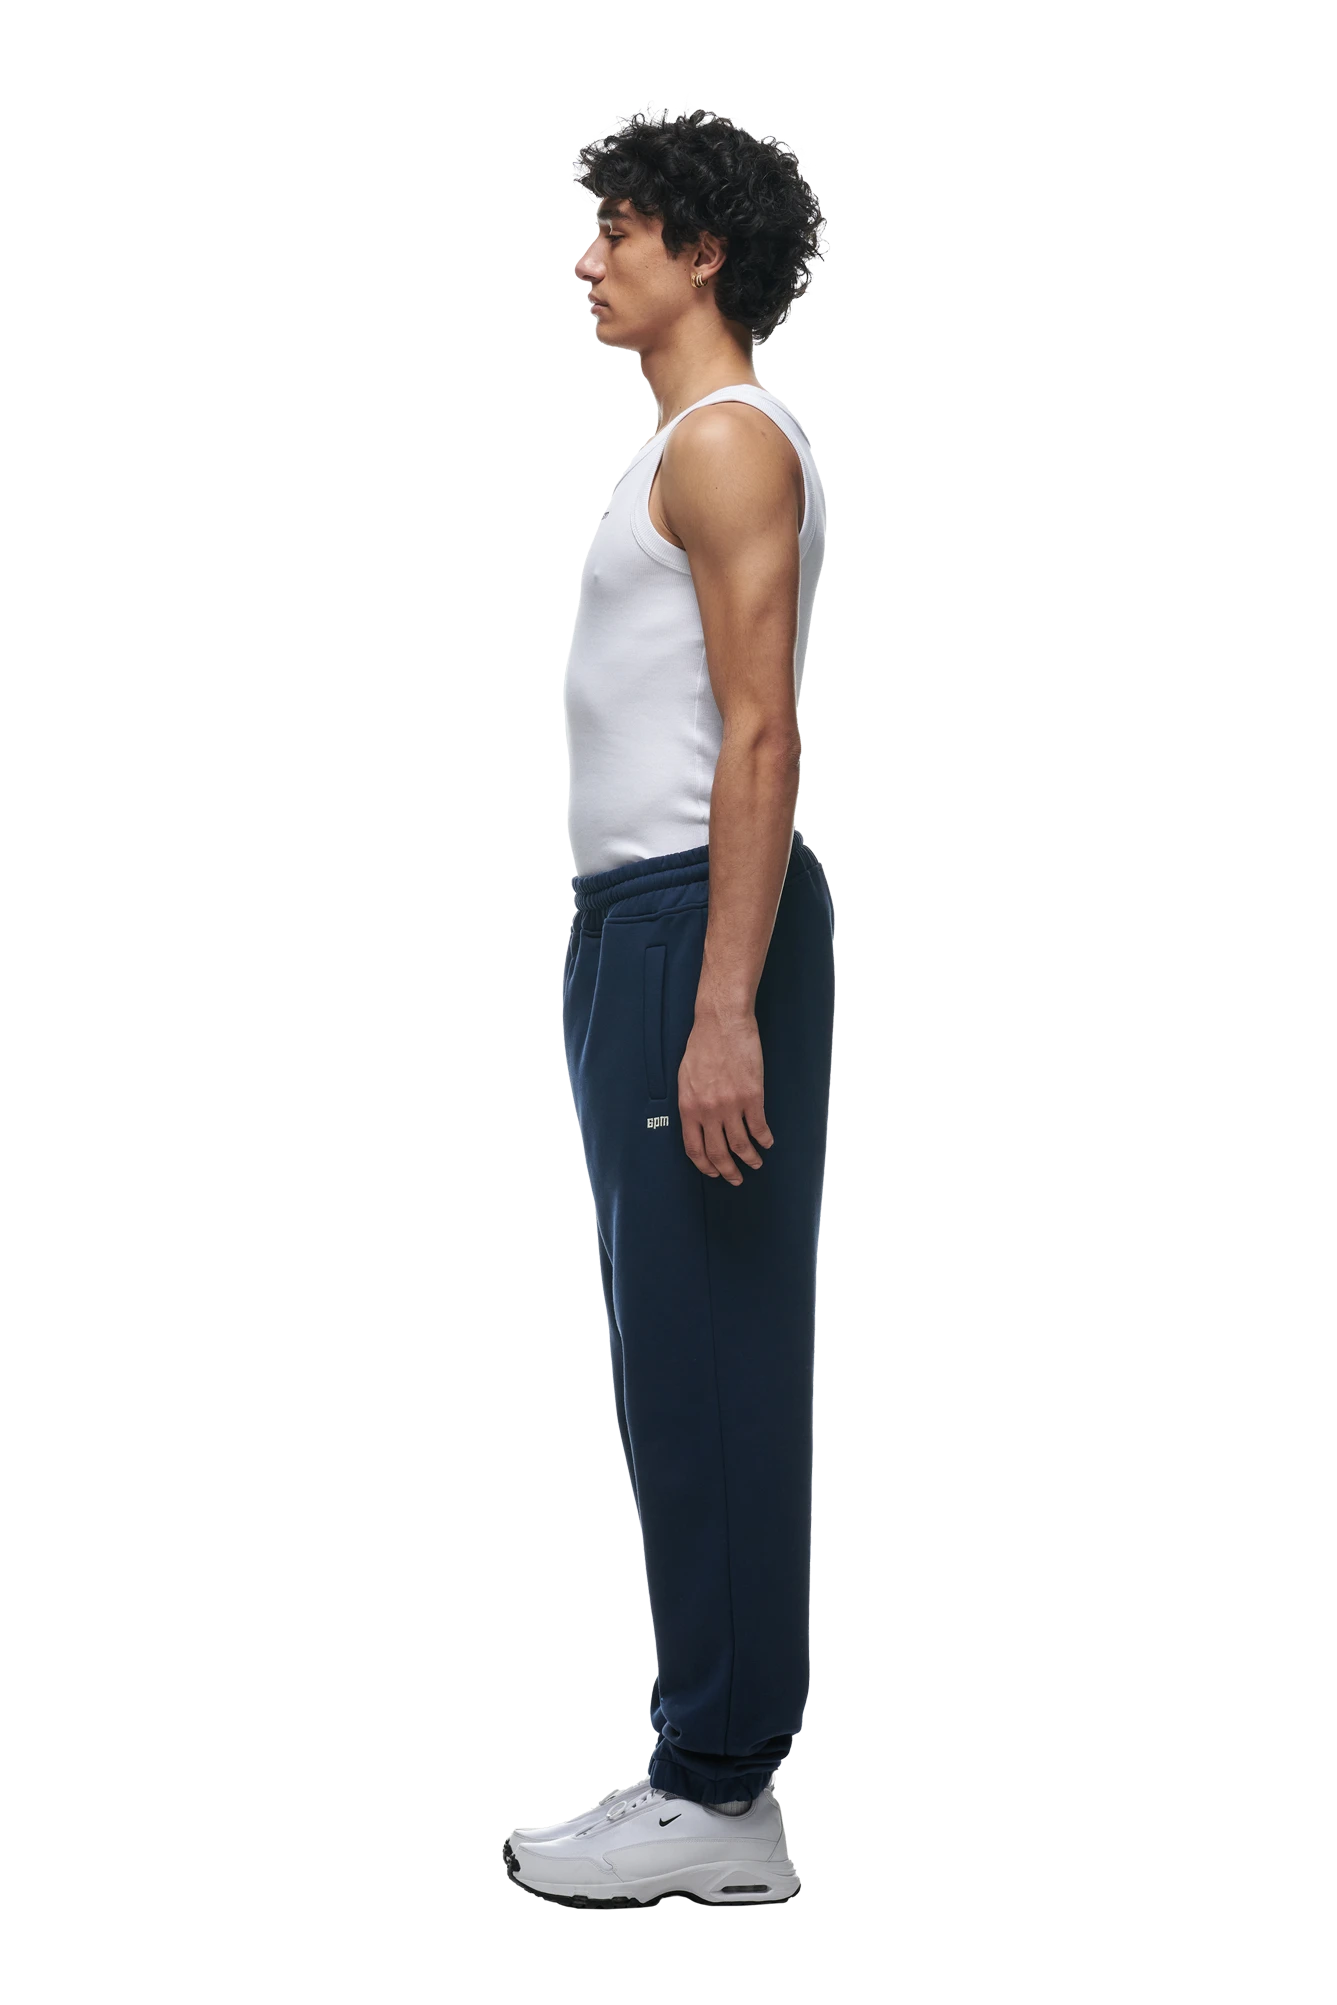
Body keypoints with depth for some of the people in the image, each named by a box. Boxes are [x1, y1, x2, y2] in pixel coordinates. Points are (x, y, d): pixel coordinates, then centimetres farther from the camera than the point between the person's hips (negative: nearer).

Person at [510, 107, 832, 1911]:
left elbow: (761, 739, -20)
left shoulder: (731, 443, -12)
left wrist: (725, 1006, -25)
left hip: (700, 921, -11)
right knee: (688, 1356, 13)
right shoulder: (687, 446, 21)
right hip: (640, 916, 11)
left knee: (707, 1357, -8)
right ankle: (719, 1755, 21)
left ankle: (721, 1796, -2)